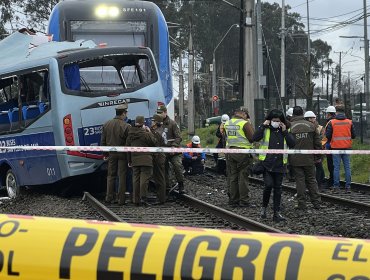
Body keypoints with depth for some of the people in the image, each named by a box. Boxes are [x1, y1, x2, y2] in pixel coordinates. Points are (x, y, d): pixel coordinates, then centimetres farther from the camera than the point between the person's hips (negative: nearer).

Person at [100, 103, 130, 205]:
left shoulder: (106, 125, 1)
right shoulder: (126, 126, -14)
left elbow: (103, 141, 6)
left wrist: (105, 154, 15)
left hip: (111, 153, 4)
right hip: (122, 154, -4)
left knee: (111, 175, 13)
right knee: (122, 176, 3)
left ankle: (109, 197, 11)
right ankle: (121, 199, 3)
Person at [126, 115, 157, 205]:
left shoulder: (130, 135, 8)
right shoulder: (145, 134, -11)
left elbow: (127, 147, 13)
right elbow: (153, 142, -1)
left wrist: (129, 160, 19)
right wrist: (149, 132, 7)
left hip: (135, 160, 6)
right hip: (145, 160, -6)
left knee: (136, 179, 9)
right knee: (145, 178, -4)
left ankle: (136, 199, 10)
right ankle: (143, 197, -13)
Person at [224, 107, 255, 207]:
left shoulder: (227, 123, 8)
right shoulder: (245, 123, -12)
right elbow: (252, 138, -11)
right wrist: (250, 125, 0)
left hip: (230, 152, 6)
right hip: (243, 153, -6)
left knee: (232, 177, 11)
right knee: (243, 177, 0)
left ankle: (233, 200, 13)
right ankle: (243, 200, -1)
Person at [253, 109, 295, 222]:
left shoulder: (285, 131, 10)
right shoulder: (265, 130, 1)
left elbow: (292, 144, -3)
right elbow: (255, 138, -17)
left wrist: (285, 131, -8)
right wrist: (263, 126, -15)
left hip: (279, 164, 3)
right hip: (267, 163, -3)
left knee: (277, 188, 6)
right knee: (269, 185, -15)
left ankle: (277, 213, 11)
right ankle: (264, 207, 8)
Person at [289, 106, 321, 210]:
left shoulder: (289, 127, -7)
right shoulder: (311, 126, 2)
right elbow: (318, 143, 5)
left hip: (296, 159, -2)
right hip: (309, 159, 2)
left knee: (300, 180, 3)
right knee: (311, 180, 11)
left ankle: (302, 203, 2)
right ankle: (316, 202, 9)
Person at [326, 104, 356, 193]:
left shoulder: (332, 123, -7)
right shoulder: (349, 122, 0)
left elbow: (327, 135, -5)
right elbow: (353, 135, 5)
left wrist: (330, 141, 16)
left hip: (336, 147, -2)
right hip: (347, 147, 2)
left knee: (336, 168, 3)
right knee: (347, 167, 7)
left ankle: (336, 187, 3)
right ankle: (348, 187, 5)